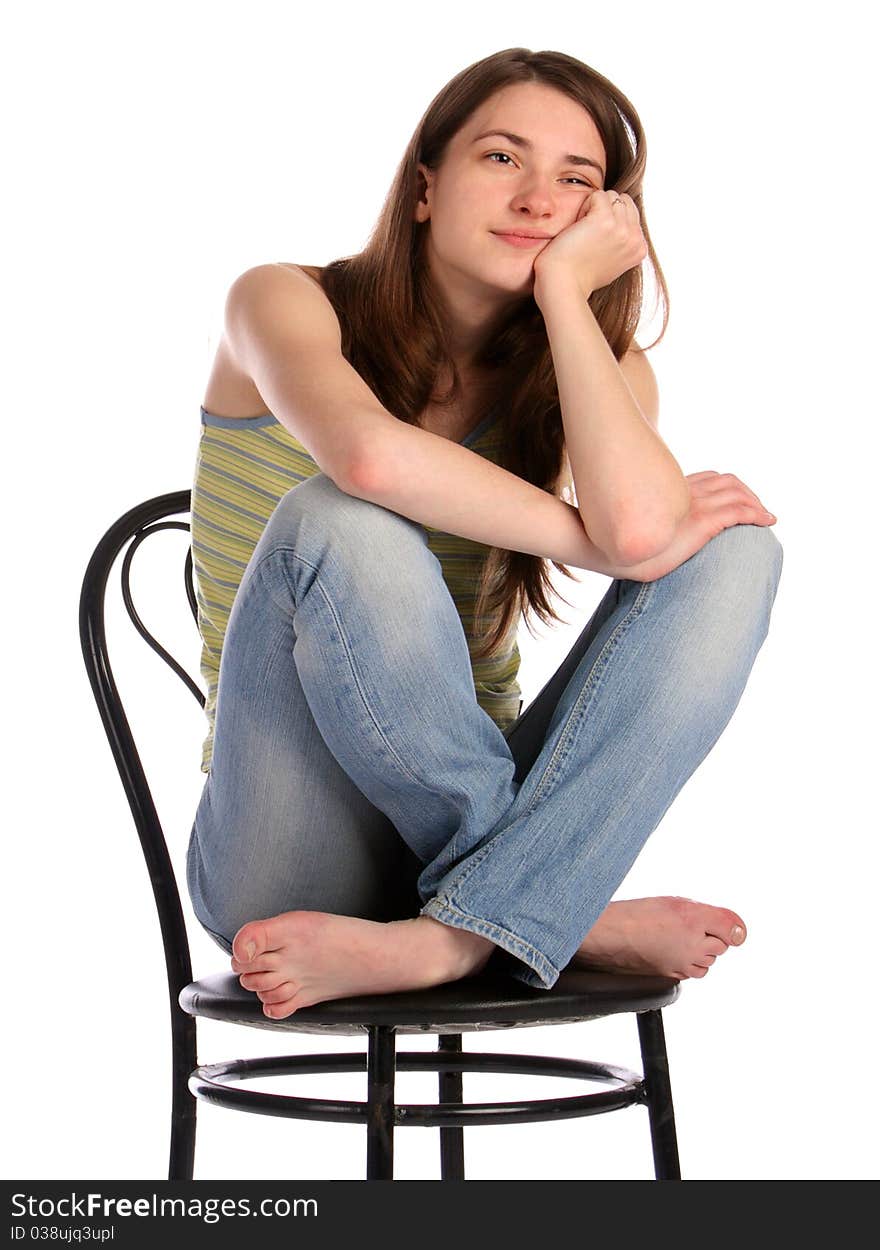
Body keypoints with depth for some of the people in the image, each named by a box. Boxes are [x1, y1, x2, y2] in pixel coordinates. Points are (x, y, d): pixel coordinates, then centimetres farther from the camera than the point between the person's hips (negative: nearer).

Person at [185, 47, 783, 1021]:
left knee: (733, 549, -15)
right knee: (339, 521, -31)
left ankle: (452, 939, -28)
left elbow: (641, 521, -21)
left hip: (470, 805, 4)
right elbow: (370, 454, -29)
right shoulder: (286, 301, -3)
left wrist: (564, 292, -12)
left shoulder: (602, 369, 6)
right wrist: (589, 539, -18)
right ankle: (564, 913, -18)